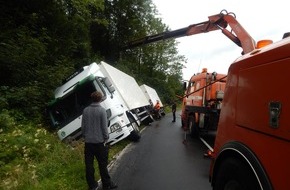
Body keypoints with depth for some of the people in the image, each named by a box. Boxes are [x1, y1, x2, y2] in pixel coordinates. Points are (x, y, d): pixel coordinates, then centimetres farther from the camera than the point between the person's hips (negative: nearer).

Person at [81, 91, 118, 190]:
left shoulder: (85, 110, 0)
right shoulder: (102, 110, -12)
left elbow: (83, 126, 5)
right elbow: (104, 126, -12)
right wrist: (106, 138, -1)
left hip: (88, 141, 4)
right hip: (99, 141, -4)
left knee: (89, 164, 12)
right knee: (102, 164, 7)